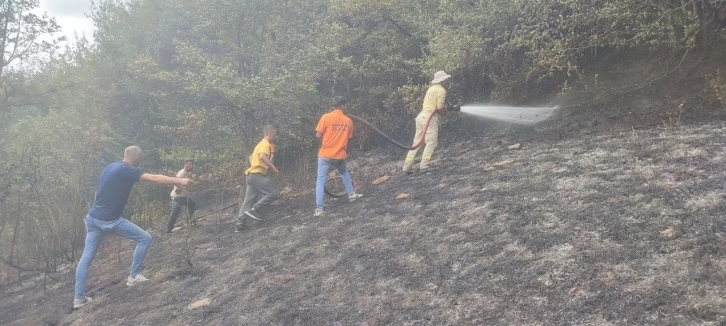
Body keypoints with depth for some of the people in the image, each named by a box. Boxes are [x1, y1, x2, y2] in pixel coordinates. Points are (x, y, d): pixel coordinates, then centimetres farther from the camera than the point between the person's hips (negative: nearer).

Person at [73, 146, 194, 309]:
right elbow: (154, 178, -21)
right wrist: (179, 181, -20)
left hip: (93, 218, 9)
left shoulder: (110, 167, 14)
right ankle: (133, 276, 9)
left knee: (87, 256, 10)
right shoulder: (126, 170, -13)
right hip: (110, 220, -9)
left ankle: (79, 298, 12)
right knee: (145, 239, 3)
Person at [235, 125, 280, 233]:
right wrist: (273, 167, -22)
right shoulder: (265, 144, -8)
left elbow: (251, 157, 37)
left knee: (248, 201, 8)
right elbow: (262, 157, -27)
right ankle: (255, 210, -11)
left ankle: (239, 225, 5)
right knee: (273, 193, -8)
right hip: (257, 175, -10)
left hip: (251, 175, 10)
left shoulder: (261, 144, 23)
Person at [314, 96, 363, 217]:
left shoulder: (326, 117, -8)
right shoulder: (348, 121, 2)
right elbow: (348, 138, 7)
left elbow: (318, 135, -7)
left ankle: (319, 209, -3)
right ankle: (351, 194, 37)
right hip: (340, 155, 2)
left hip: (325, 154, -2)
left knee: (321, 181, 1)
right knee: (345, 173, 31)